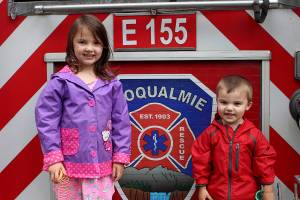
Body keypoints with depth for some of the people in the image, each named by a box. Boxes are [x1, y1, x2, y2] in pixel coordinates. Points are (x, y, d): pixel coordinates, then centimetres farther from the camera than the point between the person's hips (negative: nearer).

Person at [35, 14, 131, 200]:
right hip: (68, 166, -1)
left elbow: (121, 122, 4)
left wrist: (120, 157, 2)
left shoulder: (112, 83, 1)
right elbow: (46, 120, -7)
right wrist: (53, 158, -10)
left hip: (102, 166, 2)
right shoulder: (61, 82, -7)